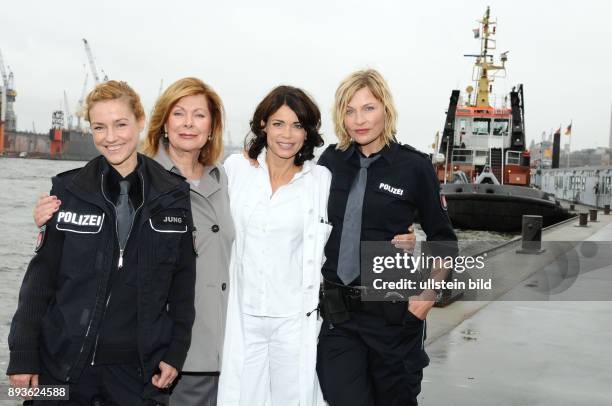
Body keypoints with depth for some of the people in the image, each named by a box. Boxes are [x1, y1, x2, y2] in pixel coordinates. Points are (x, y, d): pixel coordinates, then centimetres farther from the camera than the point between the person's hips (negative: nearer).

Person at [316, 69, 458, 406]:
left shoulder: (414, 166, -6)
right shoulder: (331, 161, 3)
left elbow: (442, 239, 3)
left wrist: (429, 294, -7)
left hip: (393, 312, -2)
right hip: (336, 312, 2)